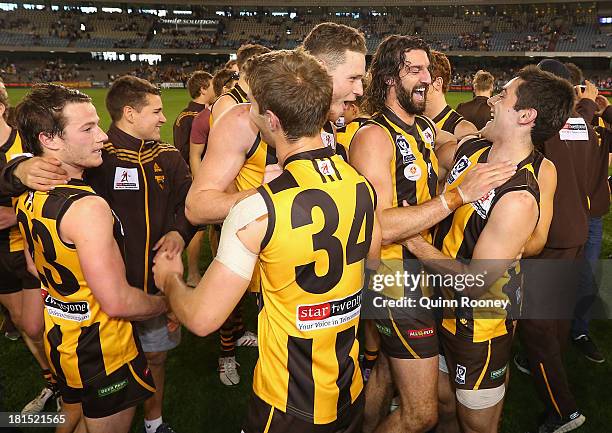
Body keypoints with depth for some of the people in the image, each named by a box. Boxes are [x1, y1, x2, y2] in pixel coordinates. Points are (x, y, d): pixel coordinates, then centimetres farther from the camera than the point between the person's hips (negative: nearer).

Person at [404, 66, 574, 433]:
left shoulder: (518, 198, -31)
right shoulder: (470, 148, -5)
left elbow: (475, 283, -27)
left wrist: (416, 242, -19)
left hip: (479, 324, -7)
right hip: (445, 306, 7)